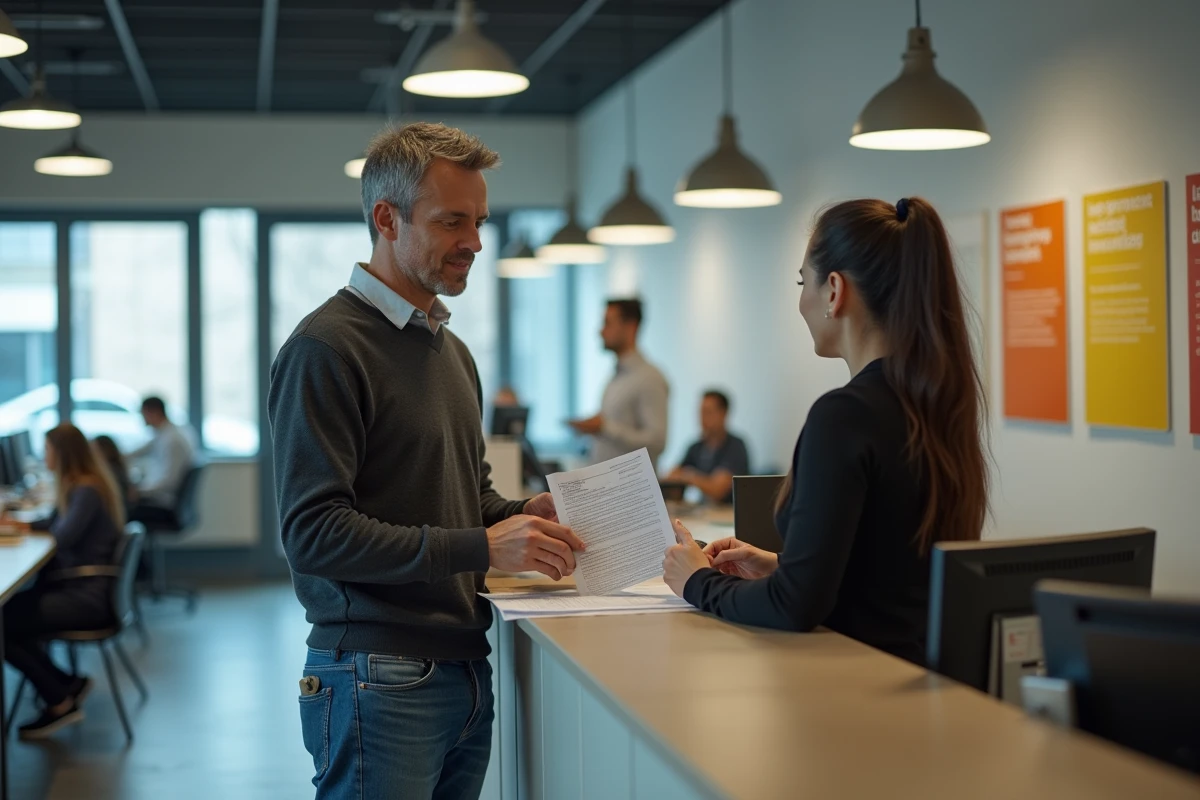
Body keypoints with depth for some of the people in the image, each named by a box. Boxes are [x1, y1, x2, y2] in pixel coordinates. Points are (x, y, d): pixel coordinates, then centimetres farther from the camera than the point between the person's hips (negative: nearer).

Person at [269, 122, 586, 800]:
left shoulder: (452, 350, 17)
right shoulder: (328, 346, -11)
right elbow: (313, 531, -19)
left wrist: (522, 515, 3)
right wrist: (481, 546, -23)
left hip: (466, 669, 8)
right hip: (379, 684, -8)